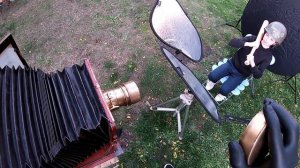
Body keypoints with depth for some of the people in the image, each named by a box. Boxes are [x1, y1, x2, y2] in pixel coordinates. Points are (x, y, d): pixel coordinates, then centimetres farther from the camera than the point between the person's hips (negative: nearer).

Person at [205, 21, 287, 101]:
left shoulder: (268, 56, -15)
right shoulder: (253, 39, -12)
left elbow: (257, 75, -19)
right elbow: (232, 42, -24)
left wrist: (252, 64, -38)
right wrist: (249, 44, -37)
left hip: (241, 74, -1)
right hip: (232, 64, 2)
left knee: (224, 89, -18)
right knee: (212, 75, -16)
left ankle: (222, 95, 19)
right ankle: (212, 82, 20)